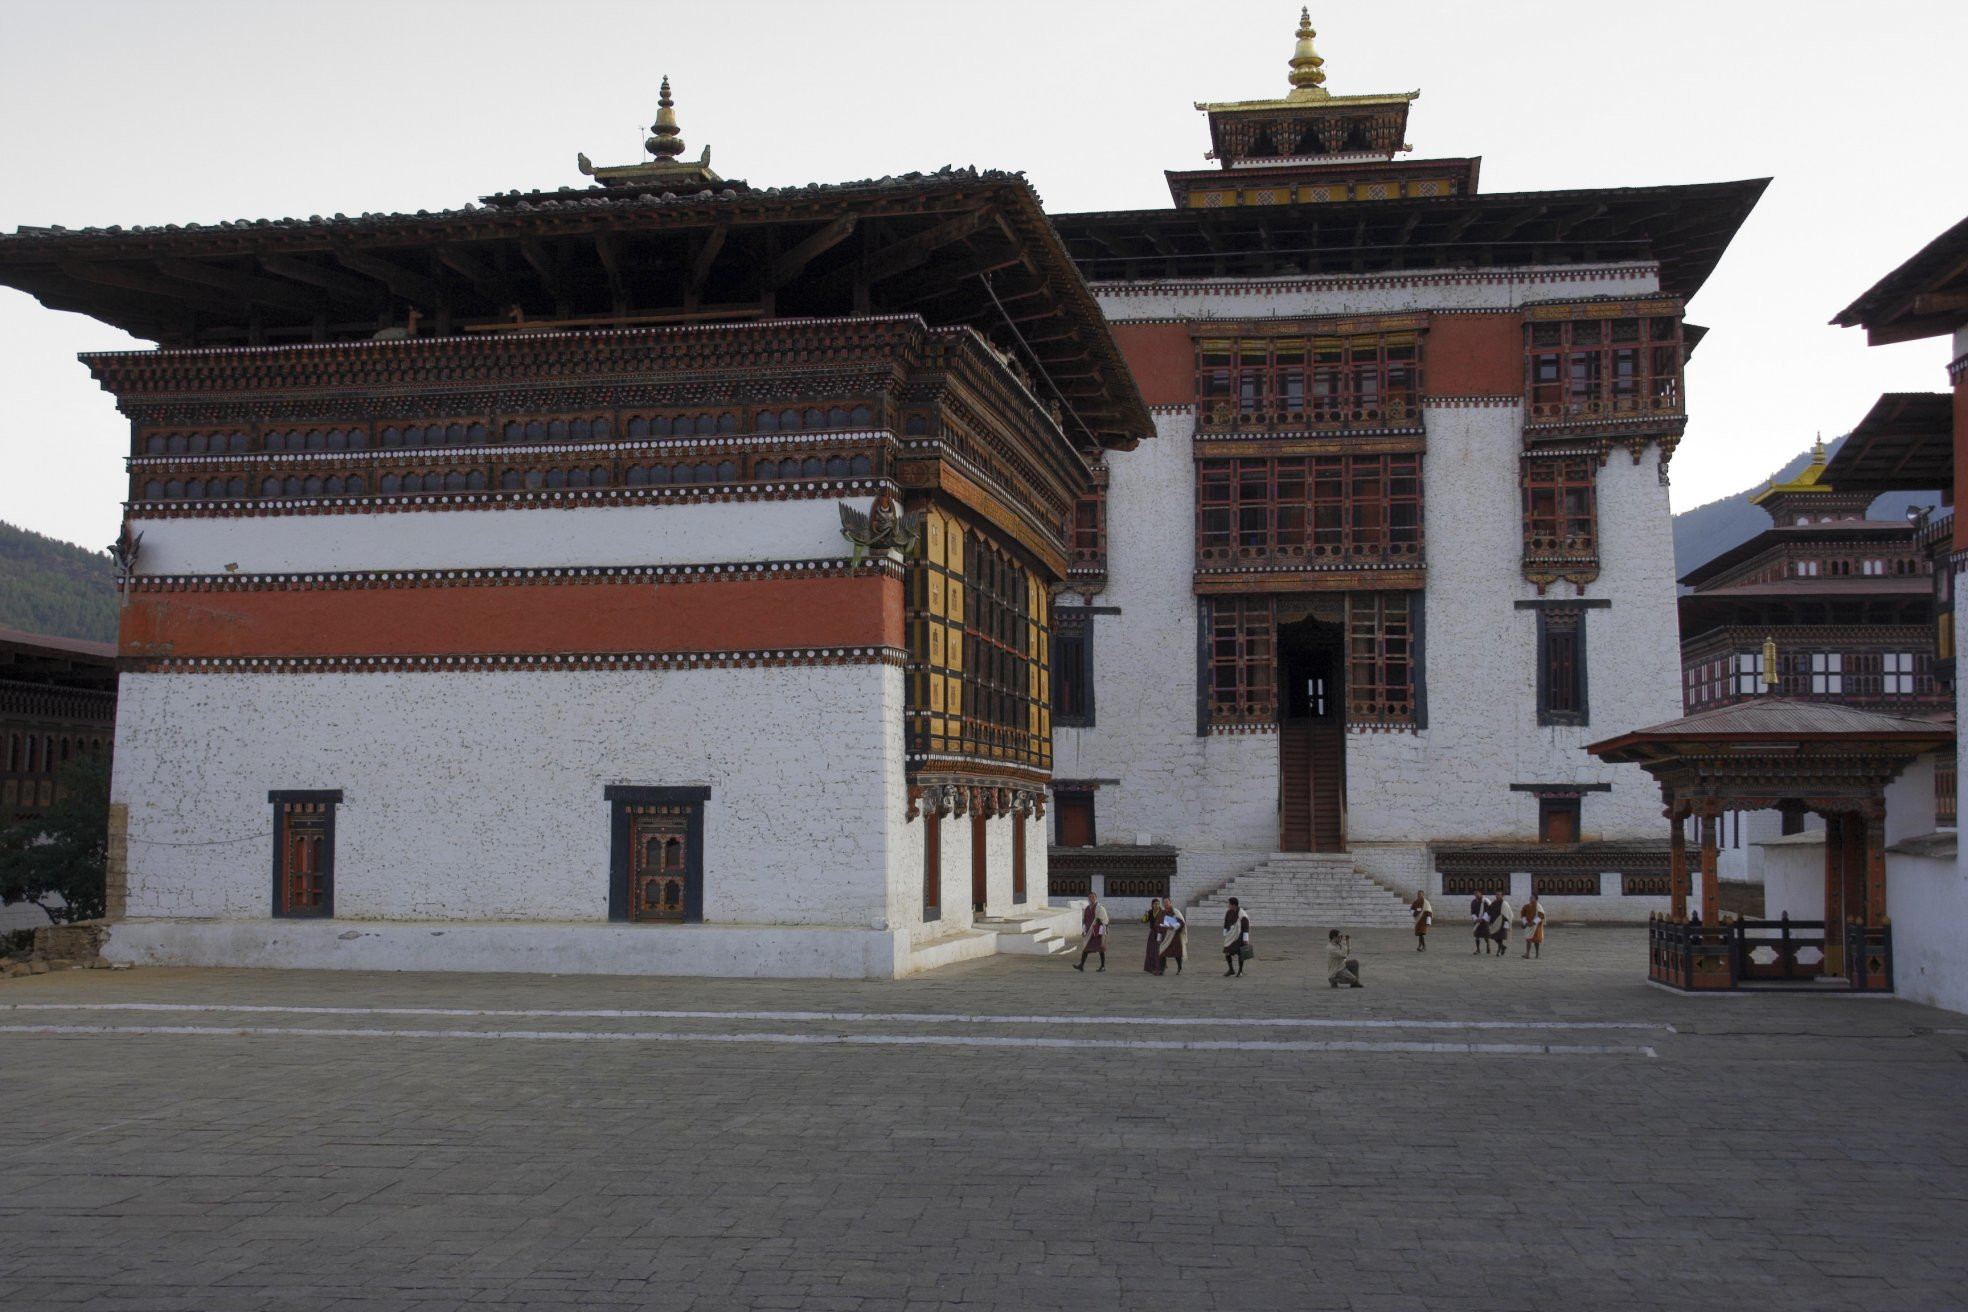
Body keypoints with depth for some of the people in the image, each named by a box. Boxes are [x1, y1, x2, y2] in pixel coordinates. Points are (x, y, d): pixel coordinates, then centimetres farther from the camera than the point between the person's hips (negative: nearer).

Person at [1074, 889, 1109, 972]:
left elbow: (1103, 921, -12)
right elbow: (1084, 921, 14)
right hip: (1089, 932, 5)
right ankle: (1081, 965, -4)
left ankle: (1103, 966, 11)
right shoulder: (1086, 909, 8)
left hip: (1098, 932, -5)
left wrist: (1102, 933, -17)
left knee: (1100, 948, 2)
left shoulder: (1100, 908, -9)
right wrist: (1083, 931, 6)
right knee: (1085, 948, -1)